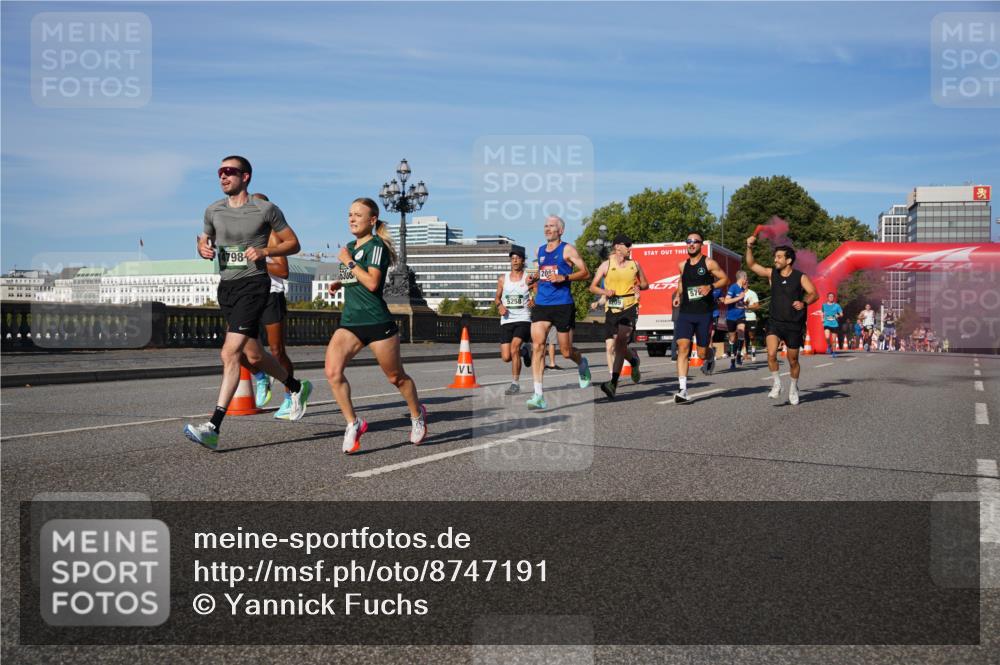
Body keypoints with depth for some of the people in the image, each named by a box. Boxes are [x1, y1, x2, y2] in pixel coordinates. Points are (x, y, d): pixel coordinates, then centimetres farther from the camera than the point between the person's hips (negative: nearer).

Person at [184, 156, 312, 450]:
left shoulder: (266, 210, -4)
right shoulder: (213, 211, 10)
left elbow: (293, 244, 2)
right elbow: (203, 239, 24)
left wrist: (264, 251, -15)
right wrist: (203, 248, 0)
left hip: (253, 284, -7)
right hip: (226, 285, 7)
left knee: (230, 353, -17)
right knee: (253, 355, 15)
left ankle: (213, 428, -18)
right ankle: (297, 387, 41)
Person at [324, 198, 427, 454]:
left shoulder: (376, 245, -9)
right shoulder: (350, 246, 15)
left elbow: (372, 283, -23)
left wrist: (349, 262, -15)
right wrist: (340, 283, 14)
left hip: (377, 322, -7)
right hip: (350, 321, 7)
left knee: (396, 377, 8)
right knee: (332, 370, -15)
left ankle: (417, 414, 35)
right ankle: (353, 423, -2)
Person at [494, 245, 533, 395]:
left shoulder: (528, 278, -1)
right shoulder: (503, 279, 8)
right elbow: (497, 297, 19)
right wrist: (500, 305, -2)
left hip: (523, 320, -4)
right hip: (506, 321, 4)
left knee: (514, 348, -23)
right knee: (506, 357, -2)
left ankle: (516, 383, -10)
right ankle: (523, 350, 33)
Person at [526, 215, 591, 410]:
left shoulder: (567, 250, -2)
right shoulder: (540, 250, 15)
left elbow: (585, 273, -5)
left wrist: (564, 277, -19)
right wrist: (535, 279, 9)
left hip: (563, 305, -4)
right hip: (541, 304, 4)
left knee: (566, 351, 4)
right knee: (537, 345, -14)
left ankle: (582, 364, 42)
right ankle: (538, 395, -15)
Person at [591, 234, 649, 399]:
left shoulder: (635, 264, 10)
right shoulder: (606, 265, 4)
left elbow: (645, 283, 21)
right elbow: (593, 287, 3)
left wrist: (639, 287, -2)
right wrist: (605, 291, -15)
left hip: (630, 307, -1)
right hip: (612, 308, 1)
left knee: (621, 343, -17)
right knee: (618, 346, 10)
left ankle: (613, 384, -20)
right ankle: (634, 359, 44)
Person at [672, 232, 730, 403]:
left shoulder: (709, 263, -2)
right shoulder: (682, 265, 11)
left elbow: (725, 279, 0)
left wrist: (711, 286, -18)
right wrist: (678, 295, 11)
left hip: (704, 313, -3)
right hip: (685, 313, 3)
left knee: (702, 353, 3)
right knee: (683, 347, -14)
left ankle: (710, 356, 44)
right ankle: (682, 390, -17)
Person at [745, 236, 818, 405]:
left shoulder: (801, 277, -5)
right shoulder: (772, 274, 4)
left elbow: (814, 294, -9)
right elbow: (751, 265, 4)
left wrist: (804, 302, -29)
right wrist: (749, 247, -10)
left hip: (794, 324, -2)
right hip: (775, 322, 2)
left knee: (793, 360, 9)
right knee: (771, 354, -20)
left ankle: (794, 388, 32)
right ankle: (776, 383, 0)